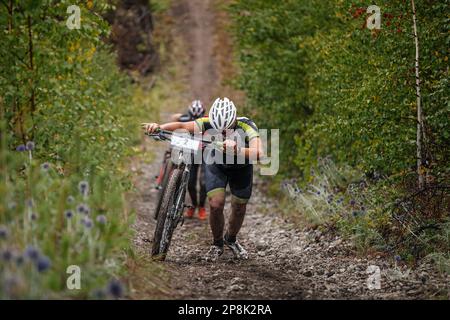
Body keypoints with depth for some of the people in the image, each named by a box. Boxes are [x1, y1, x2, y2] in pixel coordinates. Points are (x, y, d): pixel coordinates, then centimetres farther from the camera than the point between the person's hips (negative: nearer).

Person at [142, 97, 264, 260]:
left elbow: (258, 153, -54)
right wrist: (159, 126, -48)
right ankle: (217, 244, 10)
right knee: (216, 204, -16)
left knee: (239, 209, 6)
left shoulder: (246, 126, -38)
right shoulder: (208, 124, -32)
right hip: (215, 164, 0)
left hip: (241, 167, 0)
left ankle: (231, 239, 37)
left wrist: (237, 150, -73)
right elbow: (182, 126, -30)